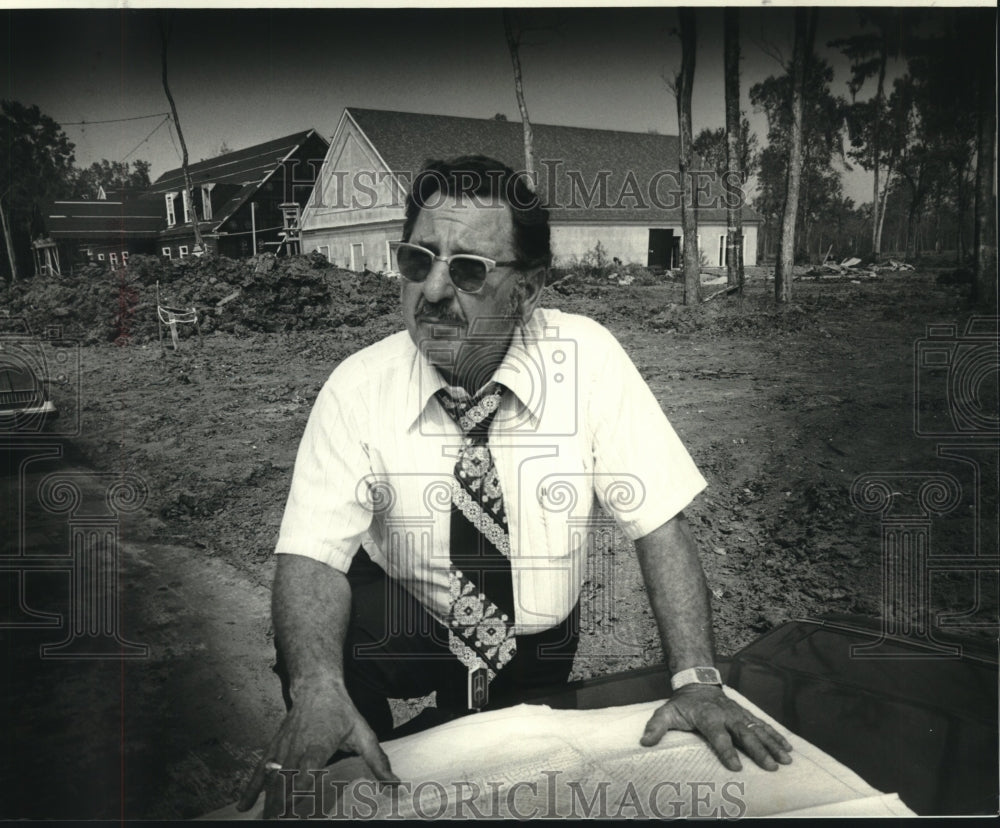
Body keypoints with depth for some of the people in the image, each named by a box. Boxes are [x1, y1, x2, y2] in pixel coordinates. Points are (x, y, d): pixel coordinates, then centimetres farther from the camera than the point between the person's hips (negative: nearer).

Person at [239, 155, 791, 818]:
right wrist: (317, 689, -44)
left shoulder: (586, 357, -21)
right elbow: (312, 554, -25)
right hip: (401, 624, -1)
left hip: (539, 642, 2)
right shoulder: (357, 389, -20)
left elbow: (659, 522, -20)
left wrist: (696, 680, -30)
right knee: (309, 636, -29)